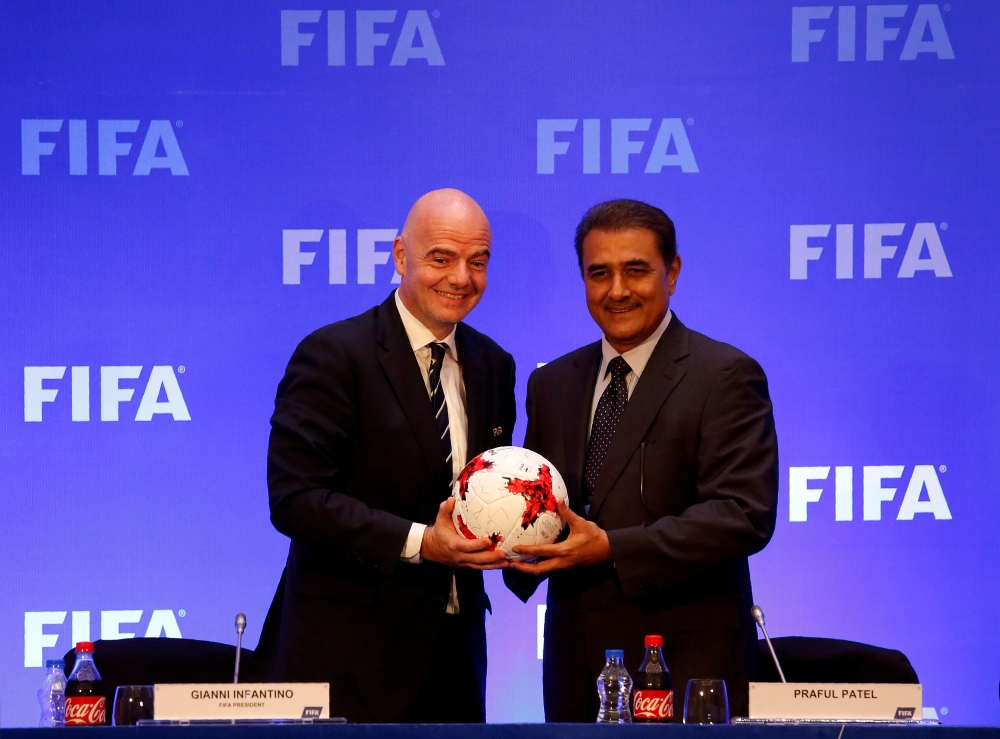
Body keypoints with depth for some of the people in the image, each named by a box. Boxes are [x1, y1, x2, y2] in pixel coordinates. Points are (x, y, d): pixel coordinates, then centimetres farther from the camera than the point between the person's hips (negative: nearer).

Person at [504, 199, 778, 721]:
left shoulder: (725, 377, -4)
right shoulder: (551, 384, 17)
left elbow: (744, 515, -14)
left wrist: (612, 548, -21)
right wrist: (520, 545, -6)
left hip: (687, 664, -5)